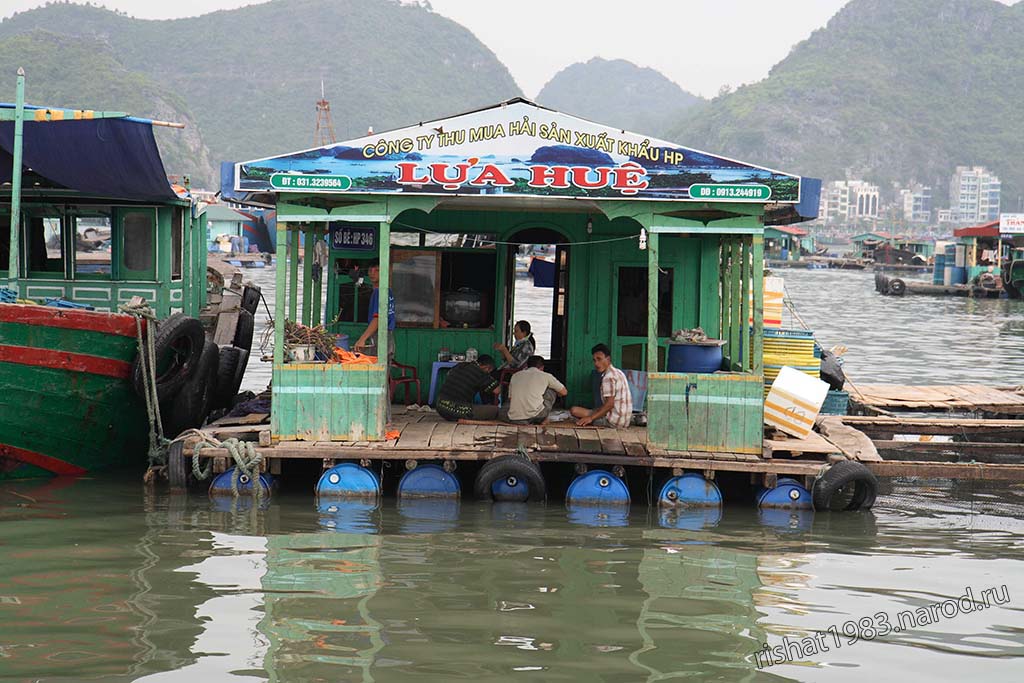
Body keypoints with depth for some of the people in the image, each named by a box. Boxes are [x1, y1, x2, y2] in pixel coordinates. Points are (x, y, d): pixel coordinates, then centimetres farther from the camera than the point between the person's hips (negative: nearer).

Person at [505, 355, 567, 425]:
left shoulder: (515, 376, 19)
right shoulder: (546, 376, 10)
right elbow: (564, 392, 22)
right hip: (534, 416, -3)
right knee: (552, 390, 20)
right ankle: (543, 419, 19)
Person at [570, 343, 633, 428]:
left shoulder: (609, 377, -14)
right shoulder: (618, 372, 16)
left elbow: (610, 404, -22)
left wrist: (591, 418, -24)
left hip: (614, 420, -10)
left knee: (574, 410, -16)